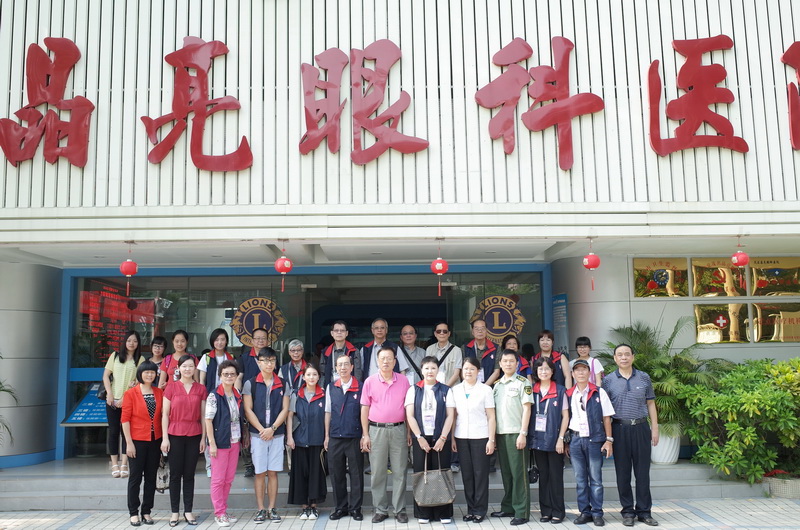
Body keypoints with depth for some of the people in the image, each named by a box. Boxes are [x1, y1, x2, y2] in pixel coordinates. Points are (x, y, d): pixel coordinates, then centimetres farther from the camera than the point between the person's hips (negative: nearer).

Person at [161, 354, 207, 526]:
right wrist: (165, 438, -4)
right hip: (175, 436, -1)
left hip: (194, 436, 1)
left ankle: (188, 511, 15)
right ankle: (175, 512, 13)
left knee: (189, 475, 7)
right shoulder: (171, 387, 0)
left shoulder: (201, 389, 4)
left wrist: (203, 438, 3)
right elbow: (165, 414, 0)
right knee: (175, 474, 5)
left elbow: (203, 415, 6)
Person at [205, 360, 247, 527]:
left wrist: (244, 436, 10)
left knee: (229, 479, 12)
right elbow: (208, 420, -12)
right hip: (220, 442, -6)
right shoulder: (214, 396, -10)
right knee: (218, 479, 1)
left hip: (235, 442, 6)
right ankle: (219, 513, 11)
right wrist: (212, 443, -15)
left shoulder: (238, 396, 8)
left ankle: (223, 511, 22)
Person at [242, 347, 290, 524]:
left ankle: (272, 508, 11)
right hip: (257, 434, -1)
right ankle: (261, 509, 10)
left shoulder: (282, 385, 7)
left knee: (273, 472, 4)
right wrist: (262, 430, -10)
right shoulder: (250, 384, 2)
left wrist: (272, 428, -10)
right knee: (260, 473, 3)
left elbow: (285, 410, 3)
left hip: (277, 434, 1)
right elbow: (248, 410, -2)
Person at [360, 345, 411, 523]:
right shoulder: (370, 381, 0)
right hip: (377, 430, 0)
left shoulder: (403, 381, 2)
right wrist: (365, 435, -2)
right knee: (378, 473, 6)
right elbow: (365, 408, 2)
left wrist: (409, 432, 2)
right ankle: (380, 510, 16)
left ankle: (400, 510, 14)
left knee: (400, 472, 5)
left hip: (398, 429, 0)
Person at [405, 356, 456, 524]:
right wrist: (419, 437, -7)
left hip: (441, 439, 0)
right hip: (420, 438, 1)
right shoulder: (413, 390, 6)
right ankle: (423, 513, 12)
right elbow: (410, 416, 1)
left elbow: (450, 416, 1)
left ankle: (444, 513, 9)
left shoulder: (445, 390, 5)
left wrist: (442, 438, -8)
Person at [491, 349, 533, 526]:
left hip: (516, 433, -5)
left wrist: (523, 433, -13)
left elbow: (527, 408, -7)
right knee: (506, 472, 12)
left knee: (519, 473, -3)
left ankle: (522, 512, 1)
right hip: (500, 433, 6)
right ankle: (508, 508, 21)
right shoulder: (497, 384, 14)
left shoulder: (523, 382, -3)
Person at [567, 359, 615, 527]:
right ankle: (584, 512, 17)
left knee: (596, 479, 3)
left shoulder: (599, 393, 0)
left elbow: (606, 418, 2)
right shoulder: (568, 394, 6)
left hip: (594, 439, -2)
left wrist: (608, 440, -3)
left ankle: (597, 513, 12)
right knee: (580, 479, 8)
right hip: (575, 440, 2)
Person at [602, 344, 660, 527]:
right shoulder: (608, 380, 3)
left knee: (642, 472, 4)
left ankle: (644, 511, 14)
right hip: (619, 429, -1)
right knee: (623, 472, 5)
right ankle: (628, 511, 15)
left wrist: (654, 428, 5)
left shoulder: (644, 378, 6)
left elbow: (650, 404, 10)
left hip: (641, 428, 1)